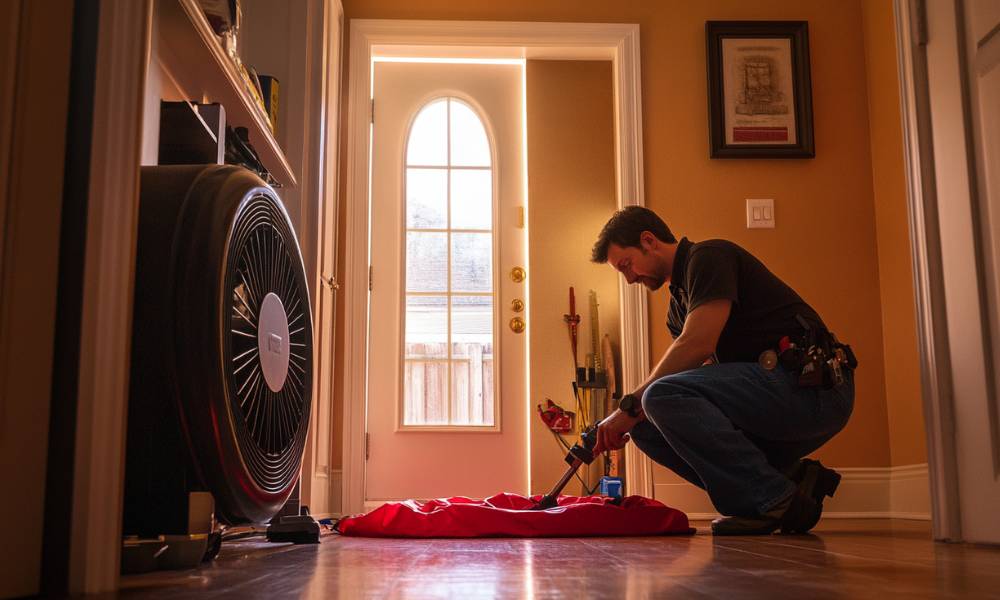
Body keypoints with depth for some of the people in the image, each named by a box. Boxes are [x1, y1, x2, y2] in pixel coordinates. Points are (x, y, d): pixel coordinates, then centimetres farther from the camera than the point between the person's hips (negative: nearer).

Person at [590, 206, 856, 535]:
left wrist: (631, 405, -13)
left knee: (664, 397, -24)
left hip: (809, 385, -10)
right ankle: (787, 478, 1)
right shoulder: (679, 303, 22)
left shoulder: (709, 255, -7)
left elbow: (697, 345, -20)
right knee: (648, 427, 4)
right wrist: (631, 418, 3)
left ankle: (776, 499, -14)